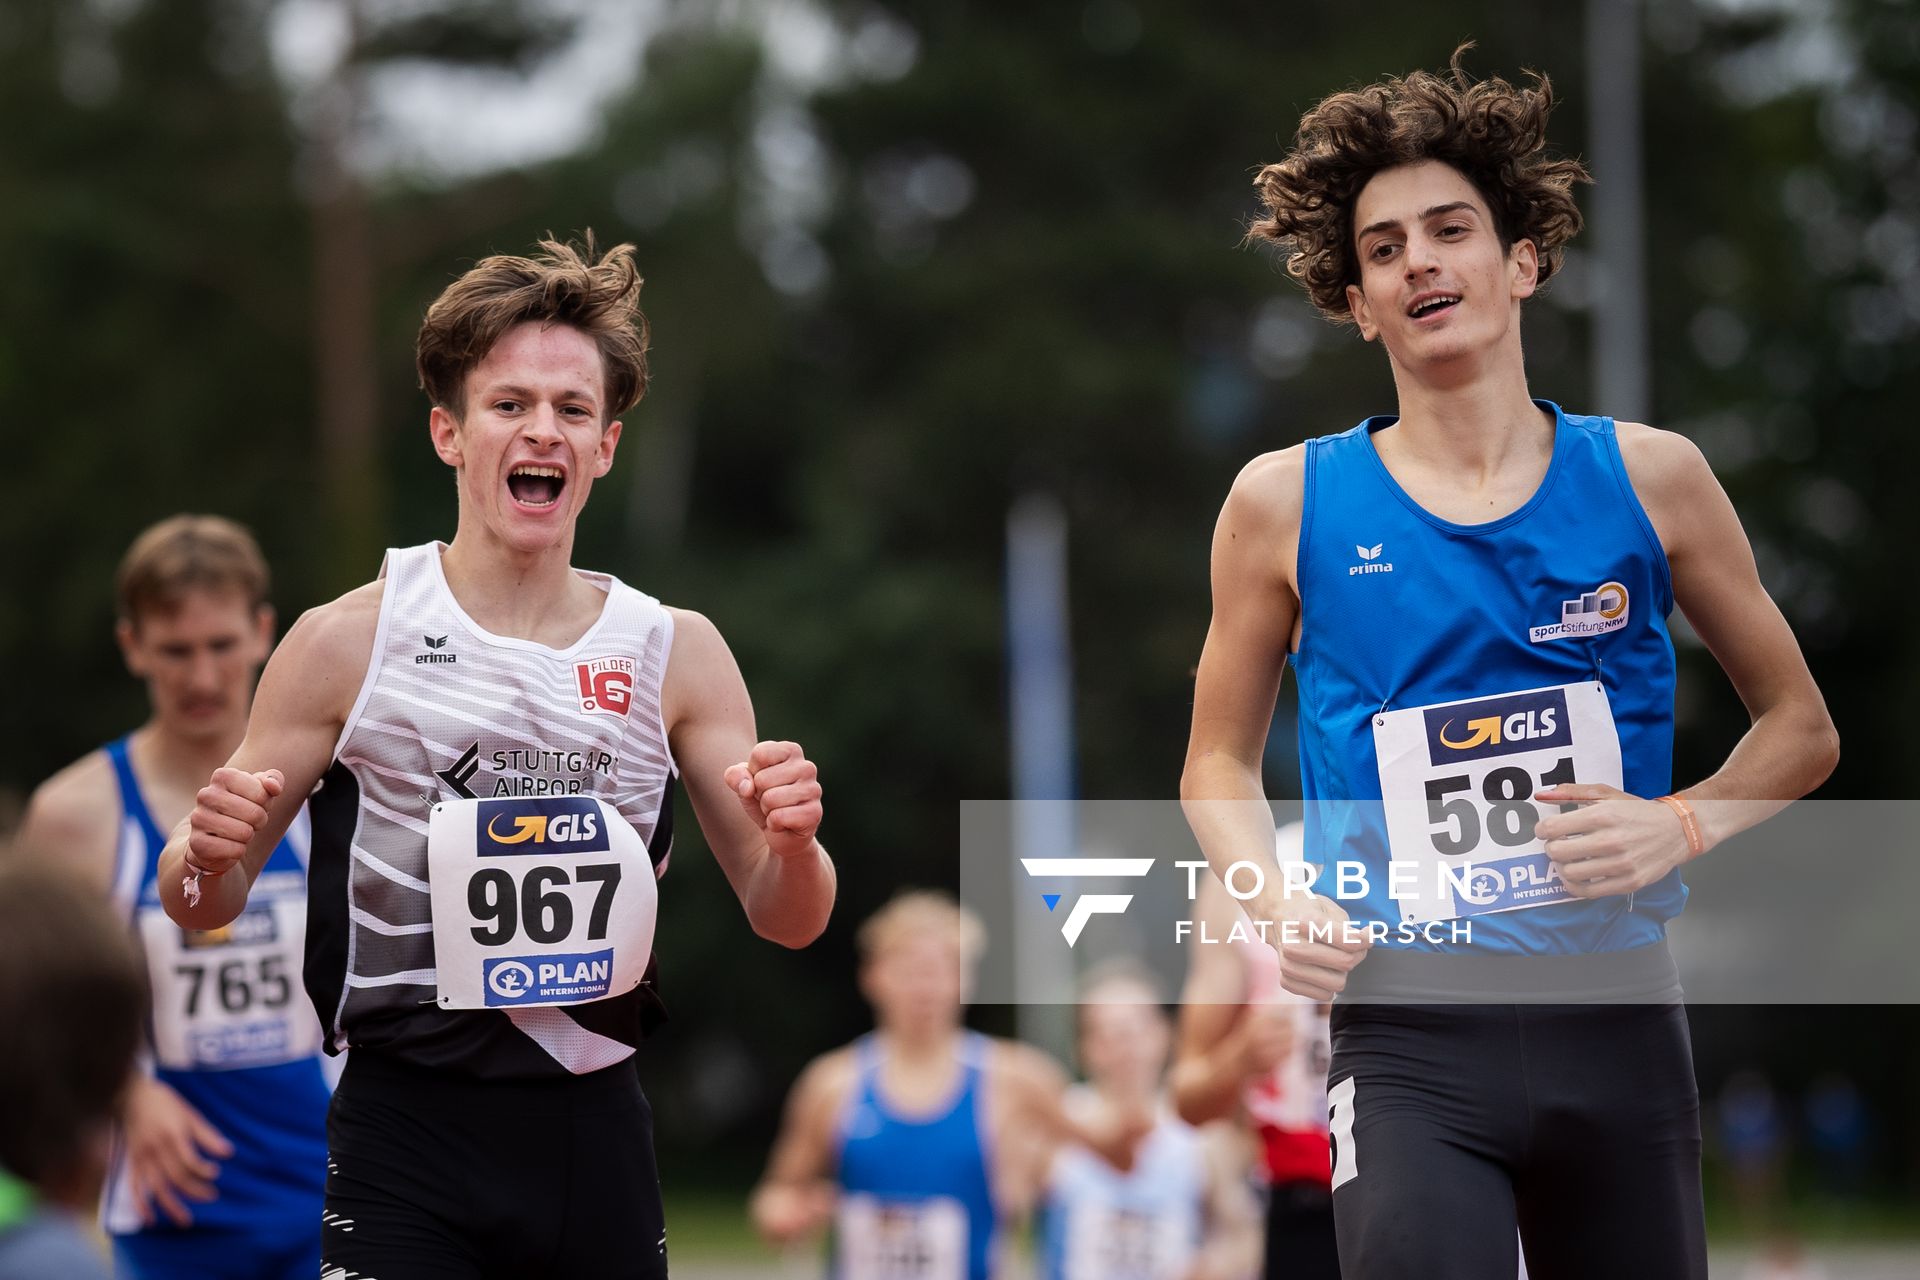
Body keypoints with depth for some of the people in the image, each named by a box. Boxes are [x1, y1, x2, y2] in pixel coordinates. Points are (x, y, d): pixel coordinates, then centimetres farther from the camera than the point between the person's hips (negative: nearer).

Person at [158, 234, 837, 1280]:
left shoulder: (676, 654, 4)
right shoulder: (346, 643, -3)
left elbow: (785, 921, 7)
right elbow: (201, 904, 1)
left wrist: (792, 843, -16)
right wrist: (208, 857, -22)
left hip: (597, 1130, 3)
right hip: (408, 1127, -3)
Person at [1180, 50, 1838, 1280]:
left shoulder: (1647, 477, 6)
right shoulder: (1288, 504, 5)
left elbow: (1801, 728, 13)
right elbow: (1221, 764, 15)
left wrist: (1681, 823, -5)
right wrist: (1278, 898, -4)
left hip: (1618, 1022, 2)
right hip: (1410, 1033, -2)